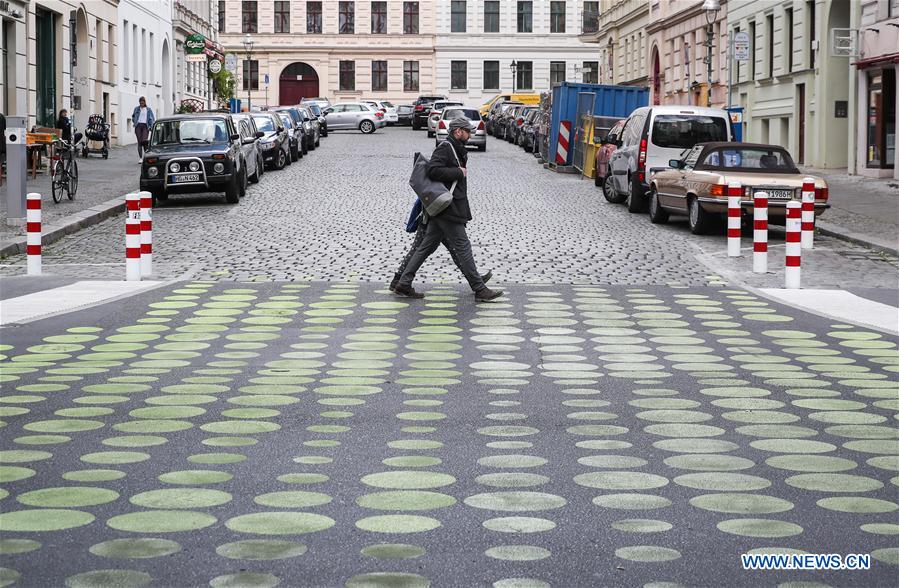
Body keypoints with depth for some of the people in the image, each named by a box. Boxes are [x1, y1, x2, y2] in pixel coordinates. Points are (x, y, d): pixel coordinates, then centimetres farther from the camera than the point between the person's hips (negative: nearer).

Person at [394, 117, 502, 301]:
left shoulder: (456, 150, 20)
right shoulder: (445, 148, -12)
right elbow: (433, 171, -24)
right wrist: (459, 172, -18)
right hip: (447, 210, -11)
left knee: (427, 246, 10)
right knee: (463, 246, -5)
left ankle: (404, 284, 12)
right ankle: (479, 290, -1)